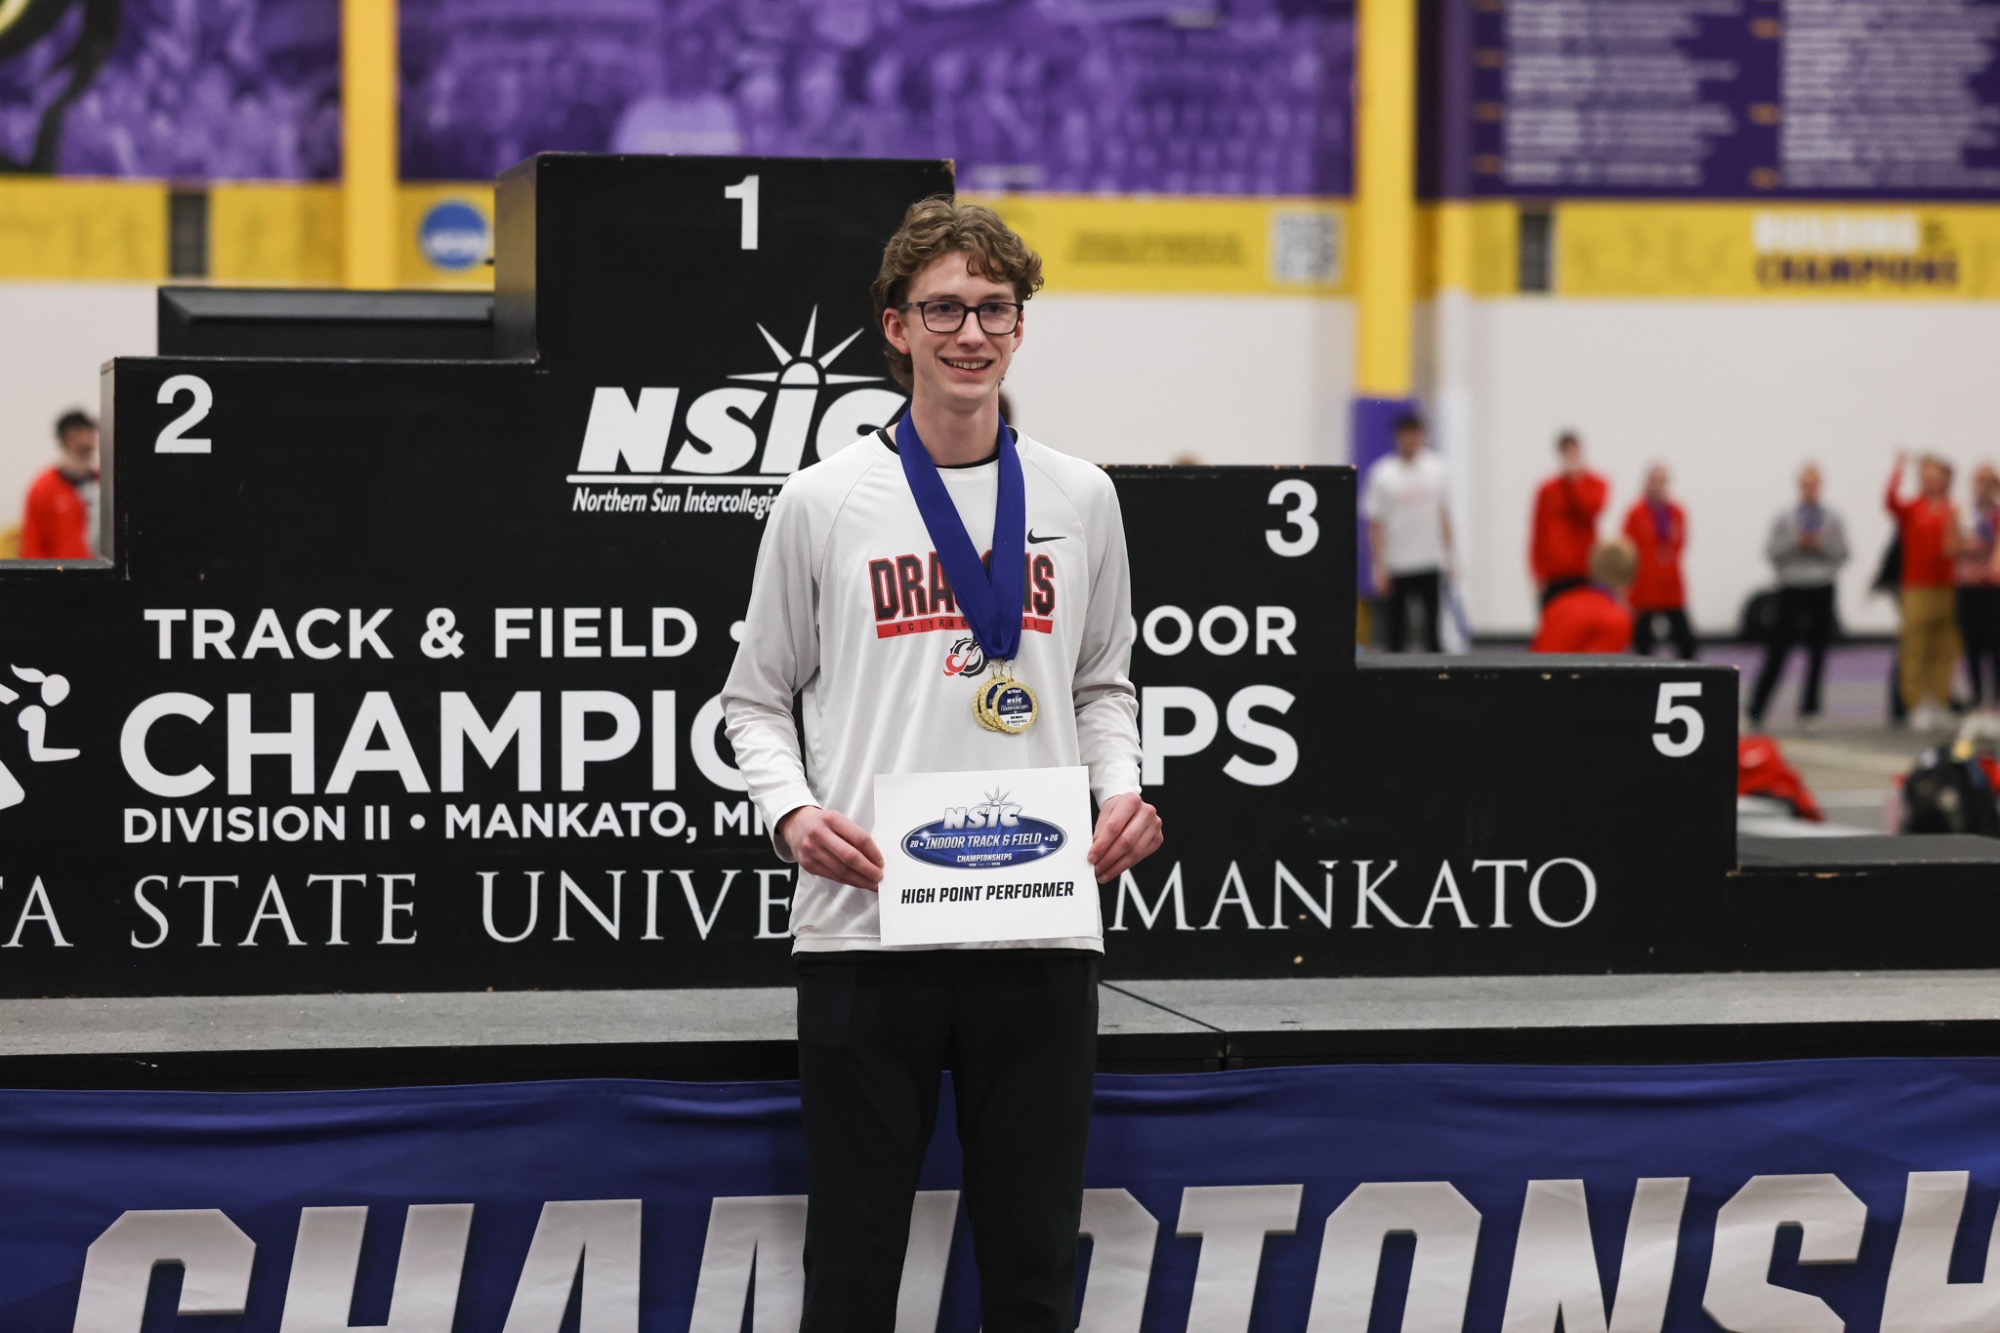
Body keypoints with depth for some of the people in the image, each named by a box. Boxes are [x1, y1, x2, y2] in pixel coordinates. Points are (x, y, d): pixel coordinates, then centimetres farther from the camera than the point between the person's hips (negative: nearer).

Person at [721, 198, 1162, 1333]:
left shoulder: (1080, 499, 10)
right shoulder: (823, 502, 3)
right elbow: (758, 696, 9)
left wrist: (1124, 791, 2)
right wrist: (791, 812, -9)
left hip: (1041, 935, 2)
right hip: (863, 931, -2)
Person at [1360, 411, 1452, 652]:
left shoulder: (1436, 468, 6)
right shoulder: (1383, 474, -5)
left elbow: (1443, 514, 14)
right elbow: (1375, 524, -4)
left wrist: (1448, 554, 11)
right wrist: (1379, 567, -9)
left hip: (1431, 562, 2)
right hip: (1396, 566, -2)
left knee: (1434, 622, 1)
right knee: (1397, 625, 4)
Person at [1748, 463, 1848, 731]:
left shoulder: (1833, 520, 9)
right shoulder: (1783, 520, 7)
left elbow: (1842, 555, 6)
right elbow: (1772, 552, 2)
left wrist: (1821, 545, -11)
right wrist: (1795, 543, -12)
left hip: (1822, 590, 2)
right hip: (1791, 588, -2)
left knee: (1818, 650, 4)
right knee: (1777, 650, -7)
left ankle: (1809, 709, 14)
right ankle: (1756, 711, -5)